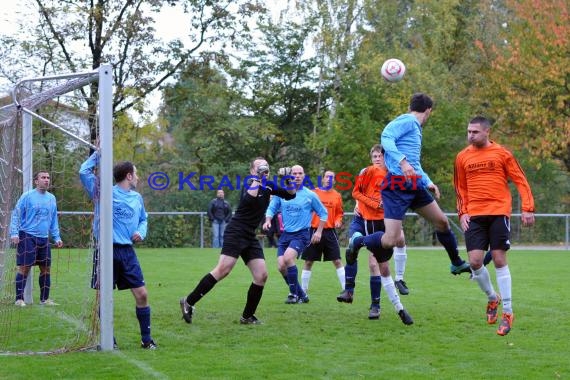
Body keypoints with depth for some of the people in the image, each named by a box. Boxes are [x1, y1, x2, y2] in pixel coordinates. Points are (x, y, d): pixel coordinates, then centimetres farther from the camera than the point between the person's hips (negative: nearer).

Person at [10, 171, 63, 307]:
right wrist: (14, 233, -14)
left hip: (44, 239, 6)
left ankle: (44, 299, 17)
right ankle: (19, 299, -1)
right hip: (27, 237, -6)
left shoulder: (52, 198, 13)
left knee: (46, 268, 7)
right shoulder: (27, 196, -4)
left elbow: (54, 220, 20)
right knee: (24, 268, -6)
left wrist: (56, 237, 14)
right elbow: (16, 215, -5)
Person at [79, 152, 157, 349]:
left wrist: (141, 232, 6)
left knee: (141, 294, -1)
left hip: (127, 251, 4)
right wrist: (97, 154, -5)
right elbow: (84, 172, -10)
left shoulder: (137, 198, 12)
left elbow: (143, 219, 26)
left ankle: (146, 338, 9)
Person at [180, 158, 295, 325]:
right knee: (223, 270, -18)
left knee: (262, 275, -2)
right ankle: (188, 302, -11)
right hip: (236, 233, -8)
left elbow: (290, 195, 14)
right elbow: (248, 200, -30)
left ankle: (247, 316, 8)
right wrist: (257, 179, -28)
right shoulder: (249, 185, -9)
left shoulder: (268, 186, 11)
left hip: (250, 237, 8)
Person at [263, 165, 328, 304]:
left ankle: (294, 294, -12)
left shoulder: (310, 195, -2)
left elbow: (323, 213, 7)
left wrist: (319, 232, 0)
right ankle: (301, 295, 13)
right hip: (286, 234, 4)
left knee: (288, 257, -28)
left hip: (302, 234, -4)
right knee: (281, 266, -6)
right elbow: (271, 208, 13)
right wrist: (268, 221, -7)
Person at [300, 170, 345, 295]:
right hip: (314, 230, -1)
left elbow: (339, 213, 14)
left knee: (337, 261, -2)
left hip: (330, 232, 1)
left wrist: (338, 221, -4)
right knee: (308, 261, 5)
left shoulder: (337, 196, 6)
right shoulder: (314, 193, 0)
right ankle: (303, 289, 16)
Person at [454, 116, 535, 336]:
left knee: (499, 260, -5)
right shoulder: (463, 157, 9)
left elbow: (520, 181, 1)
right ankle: (492, 298, 22)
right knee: (475, 262, -6)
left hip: (498, 213, -3)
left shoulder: (501, 154, 0)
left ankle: (507, 313, 4)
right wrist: (462, 212, 6)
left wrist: (528, 208, -6)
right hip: (475, 216, 3)